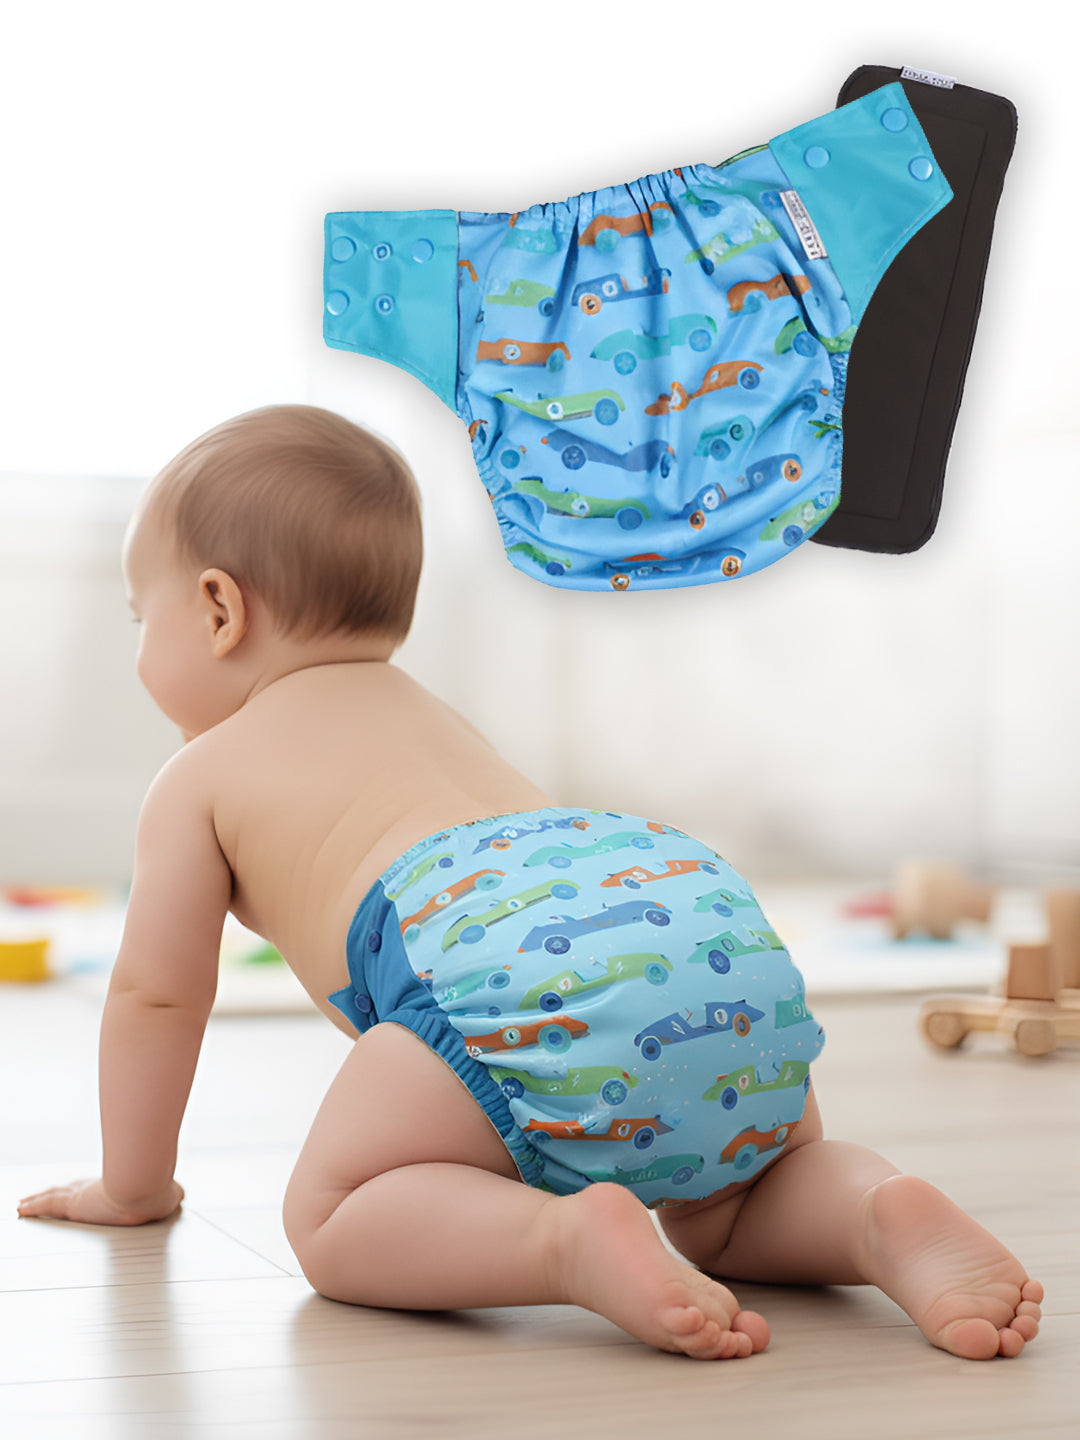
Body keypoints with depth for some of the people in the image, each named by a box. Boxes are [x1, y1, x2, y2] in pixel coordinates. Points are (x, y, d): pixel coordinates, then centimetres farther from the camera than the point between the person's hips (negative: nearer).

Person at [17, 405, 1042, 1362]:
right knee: (730, 1196, 27)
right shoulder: (431, 718, 44)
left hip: (515, 951, -6)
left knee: (331, 1217, 5)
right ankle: (883, 1213, -6)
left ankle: (573, 1241, -22)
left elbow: (155, 994, 26)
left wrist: (133, 1184, 41)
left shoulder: (198, 777, 24)